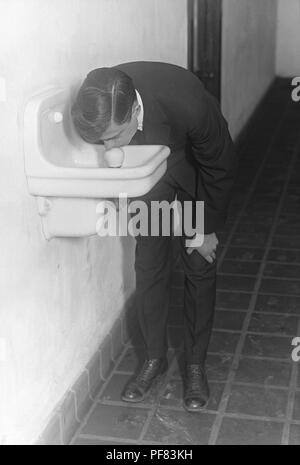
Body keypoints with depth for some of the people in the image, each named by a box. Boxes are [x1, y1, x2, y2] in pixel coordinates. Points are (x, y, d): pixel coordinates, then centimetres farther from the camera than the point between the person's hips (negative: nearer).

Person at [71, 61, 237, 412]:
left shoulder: (188, 102, -43)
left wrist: (207, 228, -14)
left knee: (199, 267, 2)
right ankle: (155, 357, 22)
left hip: (194, 170, -3)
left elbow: (220, 165, -23)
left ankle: (195, 364, 18)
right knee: (149, 266, 4)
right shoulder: (98, 107, -31)